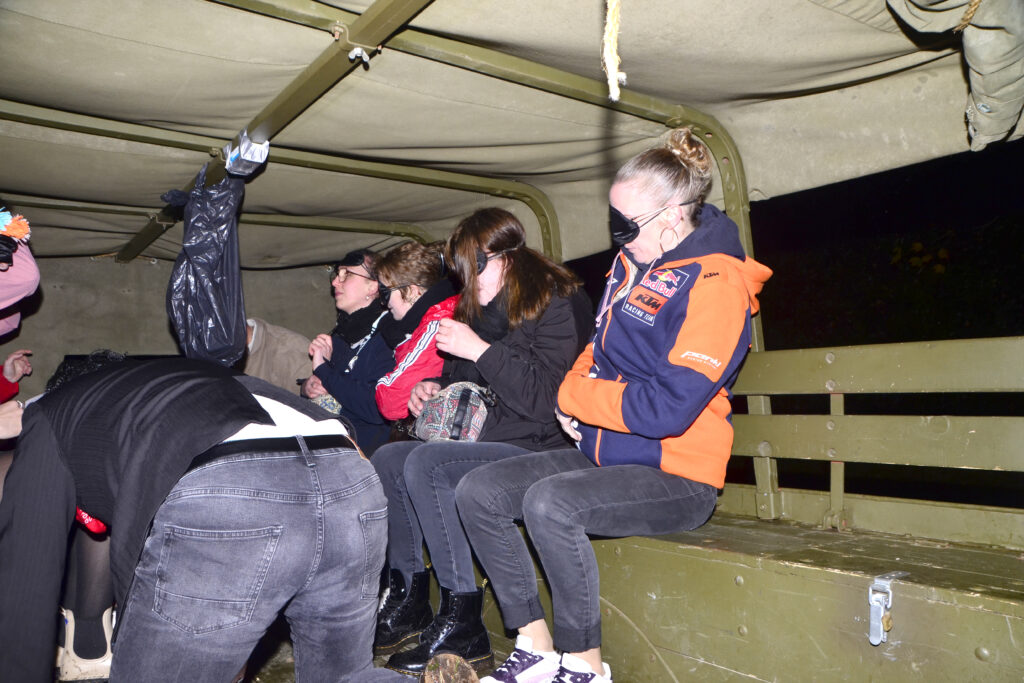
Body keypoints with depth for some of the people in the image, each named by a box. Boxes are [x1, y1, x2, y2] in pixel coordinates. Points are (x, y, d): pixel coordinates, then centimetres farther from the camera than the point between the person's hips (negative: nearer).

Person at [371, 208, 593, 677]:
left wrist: (479, 350, -21)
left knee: (425, 463, -26)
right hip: (492, 443, 9)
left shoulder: (558, 304, -12)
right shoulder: (490, 310, 14)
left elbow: (547, 400, -22)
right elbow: (472, 375, 28)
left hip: (539, 452, -9)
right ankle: (412, 595, 3)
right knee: (387, 459, -2)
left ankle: (463, 625, -19)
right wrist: (437, 385, 7)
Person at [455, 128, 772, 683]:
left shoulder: (714, 284, -17)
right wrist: (576, 395, 1)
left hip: (675, 477, -9)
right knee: (478, 491, -3)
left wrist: (575, 396, -12)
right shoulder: (632, 263, 9)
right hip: (604, 452, 9)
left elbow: (668, 407, -24)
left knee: (550, 503, -32)